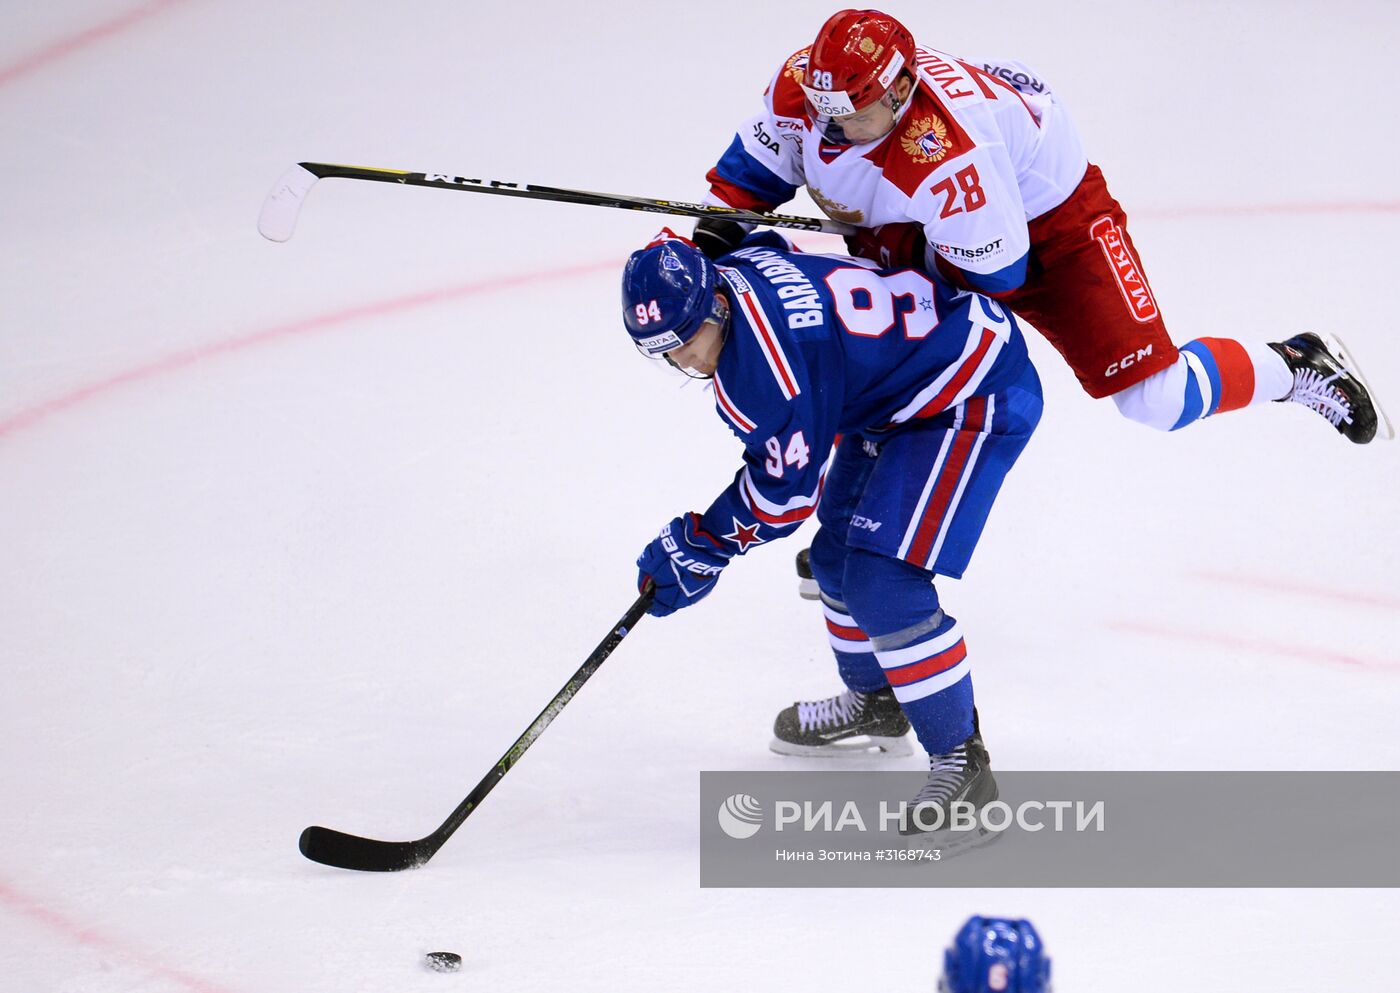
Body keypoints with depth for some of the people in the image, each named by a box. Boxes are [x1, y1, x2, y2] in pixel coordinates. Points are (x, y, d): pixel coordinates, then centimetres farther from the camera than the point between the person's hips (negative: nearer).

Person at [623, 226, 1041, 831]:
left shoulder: (766, 367, -32)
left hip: (980, 397, -11)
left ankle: (961, 760, -13)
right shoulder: (734, 272, -6)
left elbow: (786, 488, -22)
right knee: (838, 557, 23)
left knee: (882, 583, -21)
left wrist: (699, 545, -10)